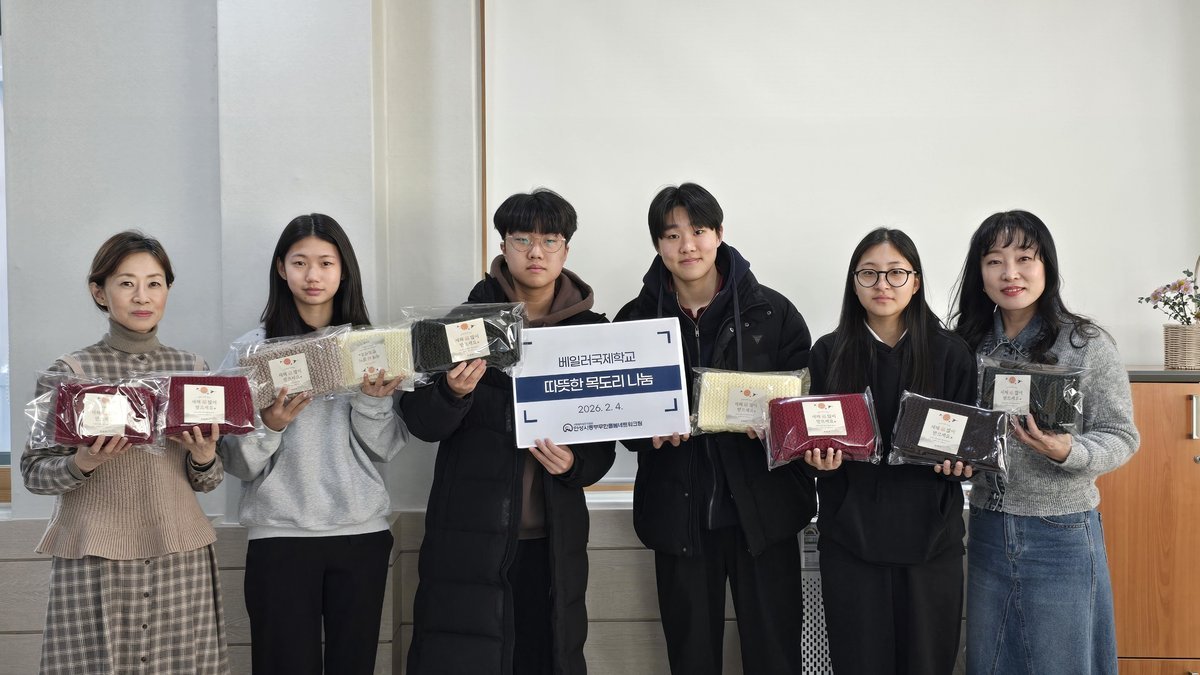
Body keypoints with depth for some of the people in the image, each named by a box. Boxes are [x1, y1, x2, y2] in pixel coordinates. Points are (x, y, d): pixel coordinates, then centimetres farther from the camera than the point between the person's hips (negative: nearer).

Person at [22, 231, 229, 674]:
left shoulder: (193, 369, 7)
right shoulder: (69, 372, -2)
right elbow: (33, 472, -1)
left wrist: (203, 459, -11)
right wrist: (83, 463, -20)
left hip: (181, 557, 3)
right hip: (95, 562, -2)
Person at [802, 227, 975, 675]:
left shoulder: (951, 354, 2)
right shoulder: (829, 353, 3)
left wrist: (960, 460, -15)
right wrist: (820, 459, -13)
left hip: (929, 537, 0)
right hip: (851, 536, 0)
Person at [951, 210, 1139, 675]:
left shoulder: (1089, 345, -8)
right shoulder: (971, 346, 4)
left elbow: (1121, 436, -7)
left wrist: (1069, 453, -25)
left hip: (1062, 535, -4)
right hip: (988, 532, 4)